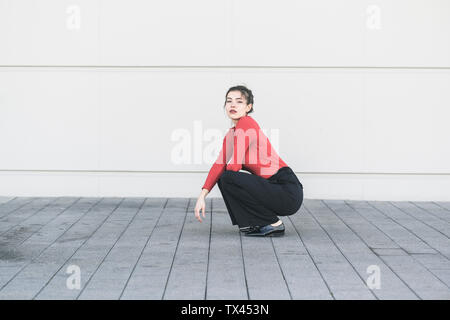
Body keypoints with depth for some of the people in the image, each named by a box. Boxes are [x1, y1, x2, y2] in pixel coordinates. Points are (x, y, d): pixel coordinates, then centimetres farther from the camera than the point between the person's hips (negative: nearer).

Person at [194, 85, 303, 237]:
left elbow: (234, 166, -17)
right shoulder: (231, 133, 15)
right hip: (271, 187, 9)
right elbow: (219, 165, 9)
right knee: (223, 177, 8)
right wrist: (202, 197, -2)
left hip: (288, 193, -9)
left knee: (227, 178, -20)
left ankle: (274, 223, -9)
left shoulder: (246, 124, -13)